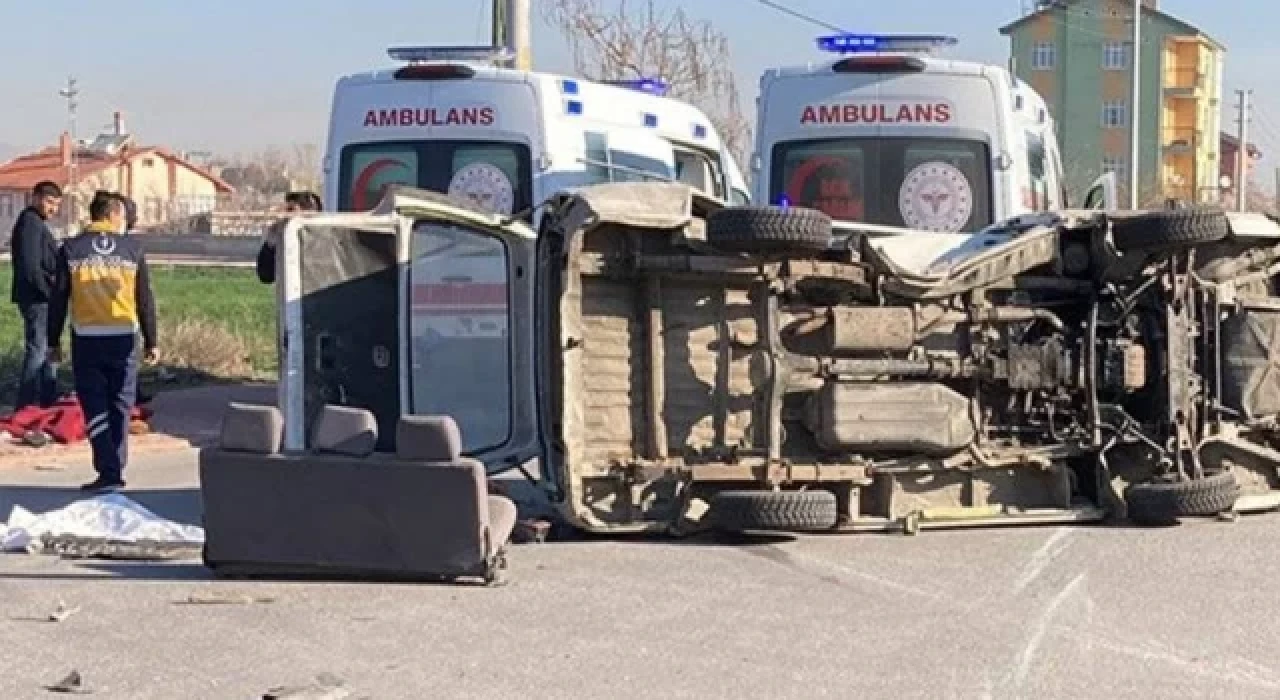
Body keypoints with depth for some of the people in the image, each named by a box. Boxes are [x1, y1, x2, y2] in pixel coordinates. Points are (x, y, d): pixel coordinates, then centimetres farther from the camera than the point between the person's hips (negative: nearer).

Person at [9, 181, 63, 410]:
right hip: (37, 299, -11)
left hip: (41, 299, 11)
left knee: (44, 350, 18)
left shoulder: (38, 223, 16)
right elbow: (30, 267, -23)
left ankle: (49, 400, 28)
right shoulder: (29, 223, -15)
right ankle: (26, 408, -6)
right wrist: (51, 292, -17)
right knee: (36, 351, -8)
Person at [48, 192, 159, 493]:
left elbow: (58, 299, 1)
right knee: (119, 407, 12)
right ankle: (115, 470, 18)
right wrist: (151, 342, 11)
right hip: (123, 340, 1)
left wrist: (53, 341, 9)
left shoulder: (71, 250, 1)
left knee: (95, 408, 2)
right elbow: (145, 300, 4)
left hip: (86, 340, -1)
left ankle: (109, 472, -8)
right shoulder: (132, 248, 1)